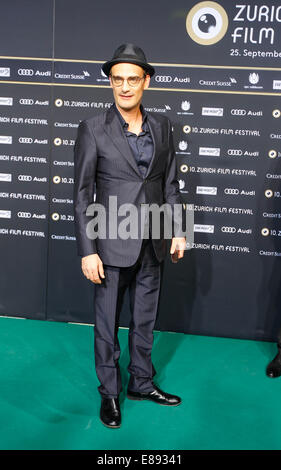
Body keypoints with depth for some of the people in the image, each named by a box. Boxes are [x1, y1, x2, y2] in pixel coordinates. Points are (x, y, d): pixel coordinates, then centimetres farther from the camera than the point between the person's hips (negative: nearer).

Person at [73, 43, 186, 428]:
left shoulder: (162, 126, 3)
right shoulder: (93, 129, -9)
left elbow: (170, 183, 10)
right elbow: (82, 193, -9)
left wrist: (178, 230, 7)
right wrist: (87, 251, -13)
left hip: (152, 245, 4)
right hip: (112, 245, -3)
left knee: (145, 321, 18)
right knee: (107, 324, 11)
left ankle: (141, 383, 38)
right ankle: (109, 392, 31)